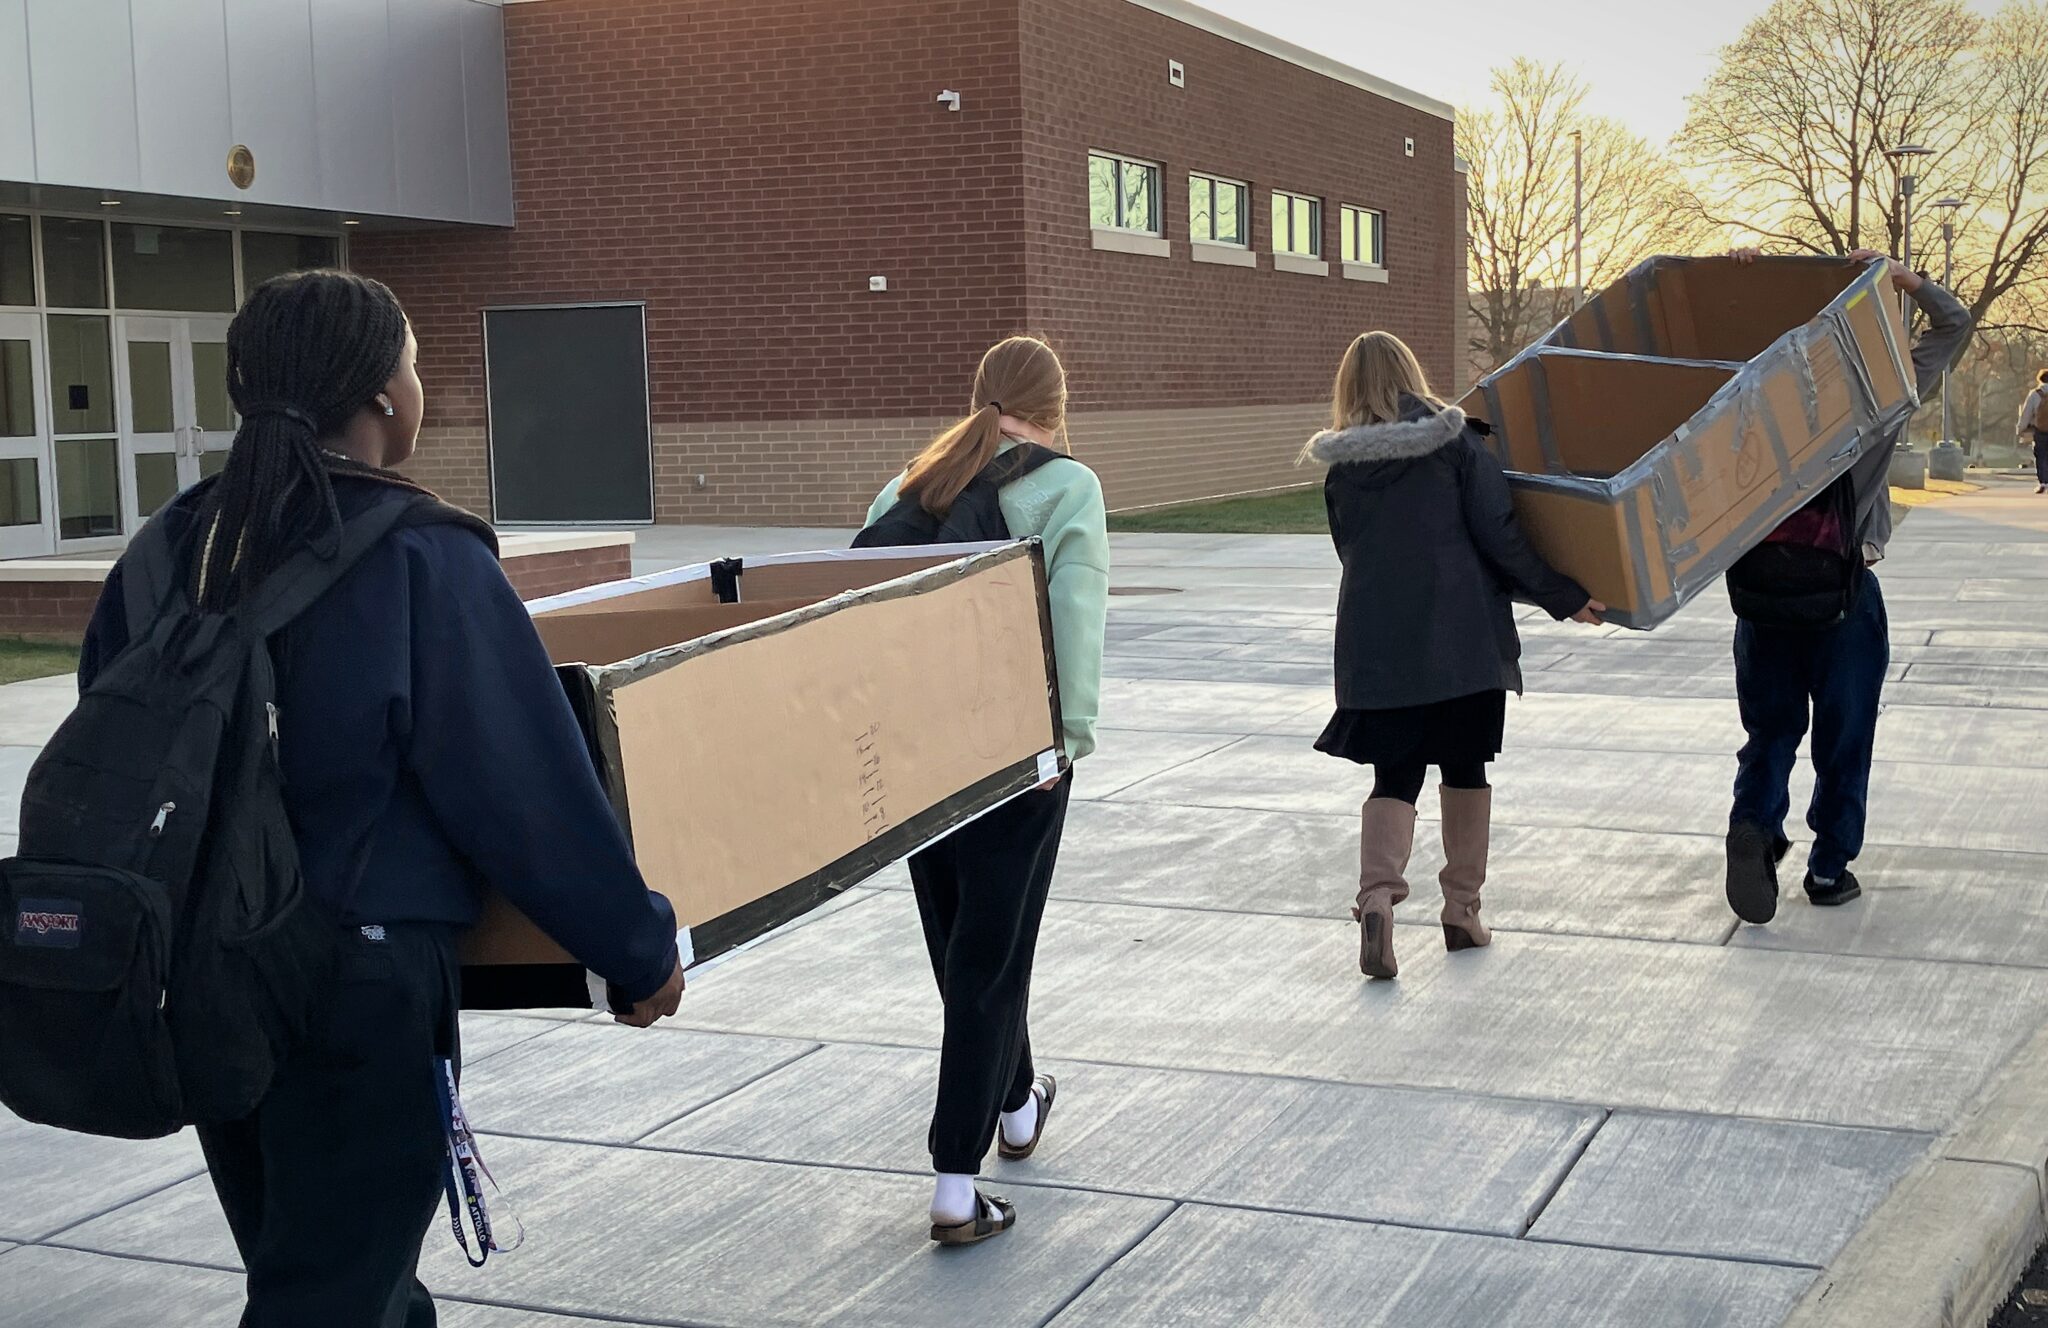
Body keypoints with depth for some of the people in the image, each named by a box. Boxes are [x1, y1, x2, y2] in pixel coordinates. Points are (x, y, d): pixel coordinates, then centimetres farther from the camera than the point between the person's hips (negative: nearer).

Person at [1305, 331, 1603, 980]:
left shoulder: (1343, 466, 5)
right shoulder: (1456, 442, -3)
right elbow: (1499, 536, -8)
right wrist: (1566, 597, 1)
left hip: (1375, 640, 2)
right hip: (1462, 635, -2)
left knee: (1395, 775, 5)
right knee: (1464, 768, 13)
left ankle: (1377, 896, -18)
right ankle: (1463, 911, 18)